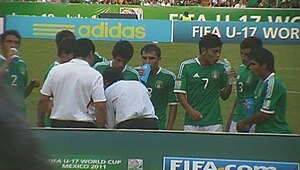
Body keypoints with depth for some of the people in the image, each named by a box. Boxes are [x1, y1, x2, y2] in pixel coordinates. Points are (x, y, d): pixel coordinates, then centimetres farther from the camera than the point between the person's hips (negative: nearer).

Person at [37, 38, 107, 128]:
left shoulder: (55, 70, 3)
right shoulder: (95, 75, -7)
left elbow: (43, 100, 4)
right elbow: (100, 107, -13)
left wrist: (40, 124, 15)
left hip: (57, 124, 4)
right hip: (83, 126, -4)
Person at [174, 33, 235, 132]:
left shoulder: (220, 68, 4)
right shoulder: (186, 66, -1)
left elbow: (224, 96, 12)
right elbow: (180, 93, 0)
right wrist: (190, 109, -16)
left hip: (214, 123, 1)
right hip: (191, 123, -1)